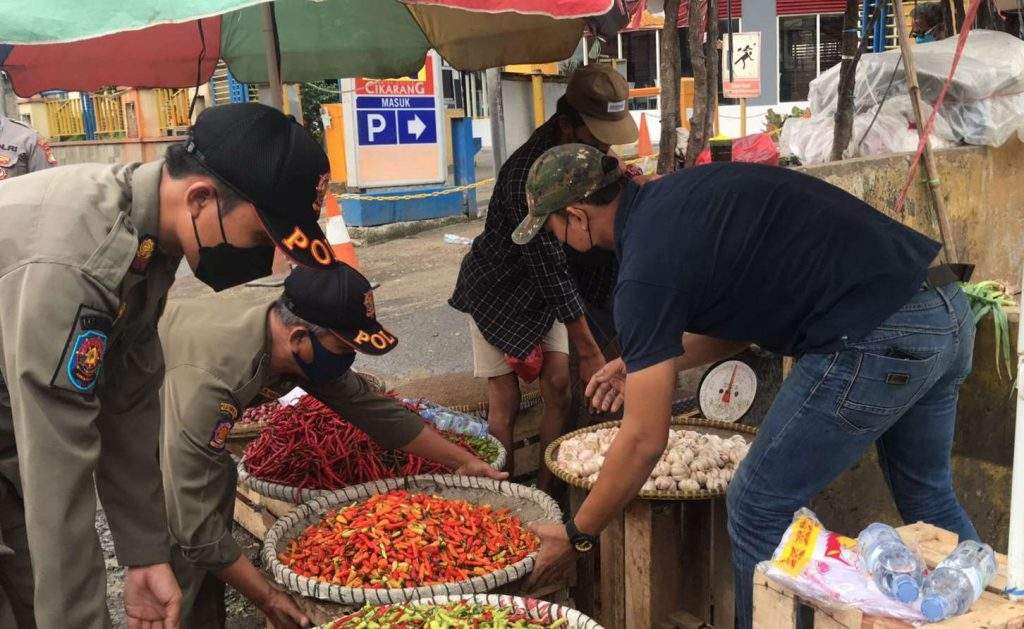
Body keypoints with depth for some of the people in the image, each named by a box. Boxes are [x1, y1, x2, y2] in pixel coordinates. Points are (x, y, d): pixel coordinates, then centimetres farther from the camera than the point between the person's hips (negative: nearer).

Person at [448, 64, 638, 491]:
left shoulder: (589, 152, -10)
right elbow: (552, 273, -33)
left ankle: (544, 492, 6)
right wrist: (589, 353, -30)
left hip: (546, 291, 6)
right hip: (500, 290, -6)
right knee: (505, 401, -6)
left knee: (558, 385, -4)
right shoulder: (526, 177, -35)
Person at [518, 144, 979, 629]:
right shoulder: (680, 194, 13)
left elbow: (644, 440, -9)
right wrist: (646, 362, 25)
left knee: (758, 509, 7)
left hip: (877, 341, -10)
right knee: (928, 498, 28)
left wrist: (575, 535, 3)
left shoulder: (646, 269, -12)